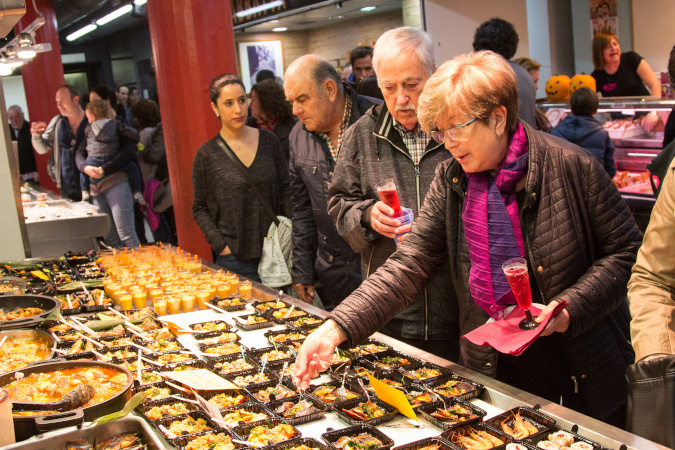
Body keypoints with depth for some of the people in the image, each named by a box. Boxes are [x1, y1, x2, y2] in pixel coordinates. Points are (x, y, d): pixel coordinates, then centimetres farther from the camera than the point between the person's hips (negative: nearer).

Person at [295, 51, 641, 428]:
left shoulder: (571, 167, -14)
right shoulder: (451, 179, -3)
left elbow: (626, 249, -7)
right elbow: (410, 264, -8)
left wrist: (567, 310, -21)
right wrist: (338, 328, -19)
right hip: (491, 368, 3)